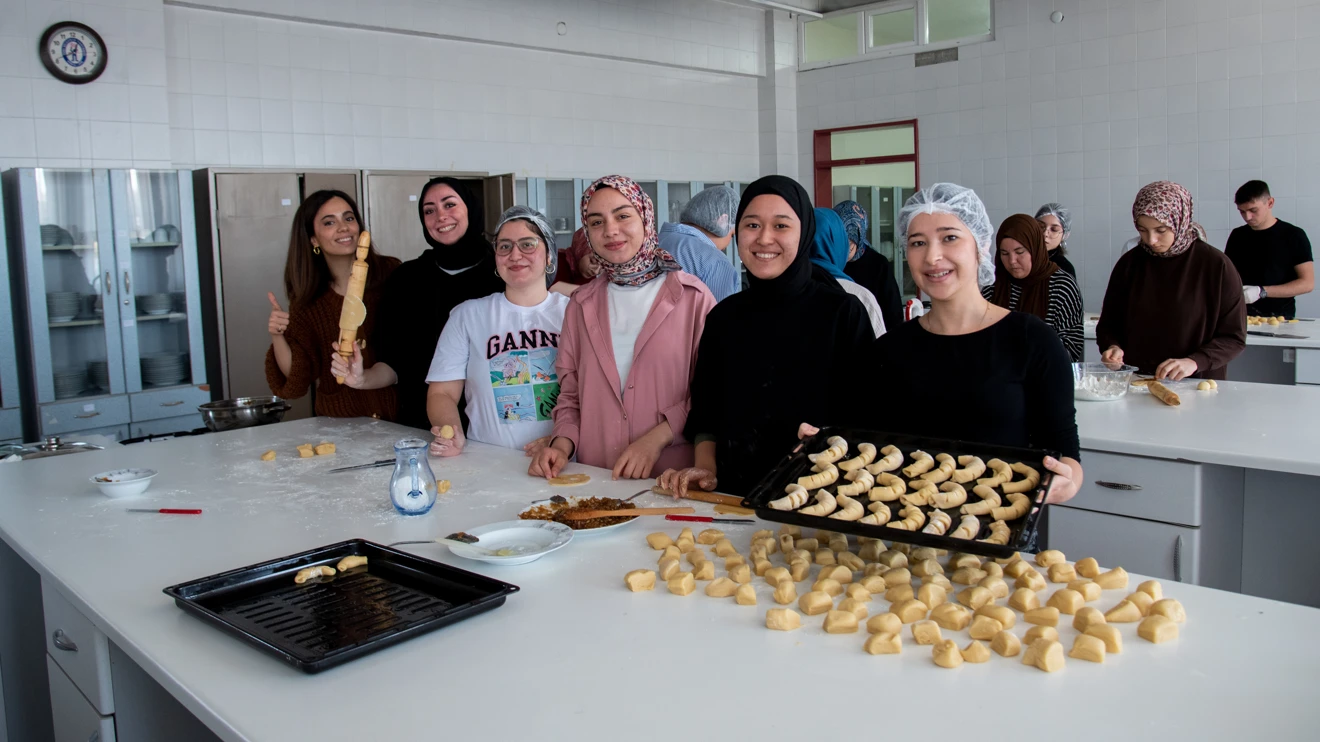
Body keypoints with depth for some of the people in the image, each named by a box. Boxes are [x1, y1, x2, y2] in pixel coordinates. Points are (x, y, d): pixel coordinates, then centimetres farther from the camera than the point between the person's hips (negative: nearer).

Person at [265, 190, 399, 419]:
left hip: (400, 412, -1)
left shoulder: (390, 272, -1)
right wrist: (276, 337, -12)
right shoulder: (306, 299, 5)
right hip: (339, 421, 1)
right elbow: (297, 378, 3)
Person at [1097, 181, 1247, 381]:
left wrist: (1194, 362, -15)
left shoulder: (1216, 266, -1)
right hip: (1134, 385, 2)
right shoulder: (1129, 264, 7)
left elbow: (1234, 337, 1)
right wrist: (1113, 347, -5)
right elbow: (1108, 325, 15)